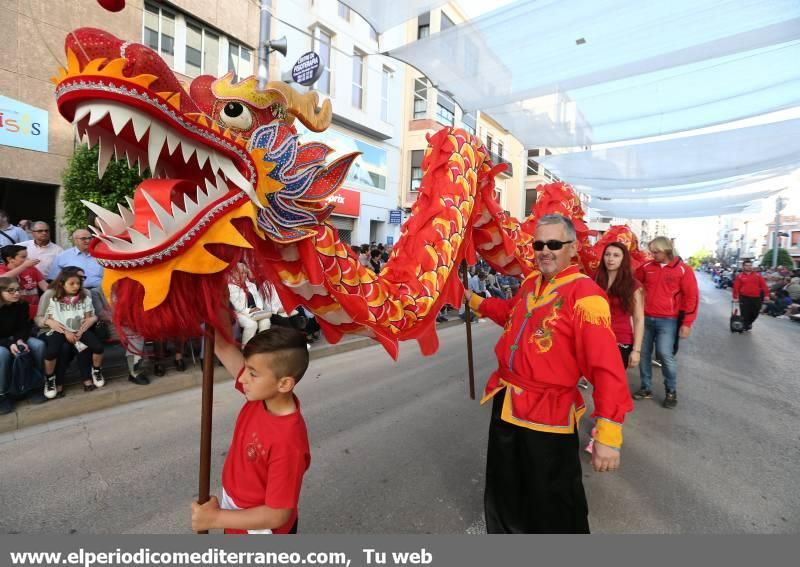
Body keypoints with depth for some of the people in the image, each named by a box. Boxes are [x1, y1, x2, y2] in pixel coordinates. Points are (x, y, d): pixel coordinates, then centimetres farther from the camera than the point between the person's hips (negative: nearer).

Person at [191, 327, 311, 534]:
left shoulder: (288, 442, -39)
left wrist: (215, 518, -24)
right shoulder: (262, 395, -20)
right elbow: (223, 347, -19)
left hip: (260, 528, -6)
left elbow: (277, 514, -29)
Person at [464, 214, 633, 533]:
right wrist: (474, 301, 23)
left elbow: (606, 367, -25)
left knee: (554, 504, 14)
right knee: (504, 491, 26)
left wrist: (608, 434, -28)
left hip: (549, 415, -7)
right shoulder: (531, 282, 5)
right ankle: (506, 531, 53)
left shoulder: (585, 294, -20)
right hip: (505, 402, 8)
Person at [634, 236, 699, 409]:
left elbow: (691, 297, -4)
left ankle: (671, 391, 14)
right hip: (646, 318, 4)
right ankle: (646, 388, 20)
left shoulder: (683, 270, -4)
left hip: (667, 320, -3)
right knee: (644, 353, 6)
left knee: (665, 354, -7)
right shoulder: (646, 267, 4)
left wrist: (687, 323, -7)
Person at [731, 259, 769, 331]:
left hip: (756, 298, 2)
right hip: (744, 298, -2)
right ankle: (745, 326, 10)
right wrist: (735, 297, -4)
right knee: (745, 313, -2)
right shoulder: (740, 276, 0)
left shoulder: (758, 275, 6)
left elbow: (764, 285, 3)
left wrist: (766, 295, -3)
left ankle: (749, 323, 35)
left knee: (755, 313, 10)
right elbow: (736, 287, -1)